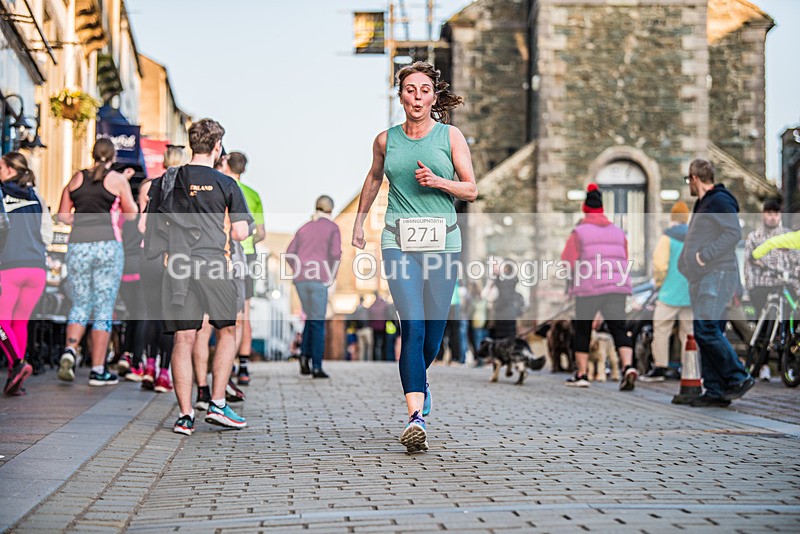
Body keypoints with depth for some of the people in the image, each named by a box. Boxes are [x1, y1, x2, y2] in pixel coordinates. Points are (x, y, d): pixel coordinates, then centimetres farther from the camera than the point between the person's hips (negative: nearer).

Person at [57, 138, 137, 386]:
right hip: (107, 244, -3)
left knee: (80, 304, 14)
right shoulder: (117, 180, 0)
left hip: (78, 246, 3)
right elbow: (132, 214, 4)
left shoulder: (77, 178, 10)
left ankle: (70, 349, -11)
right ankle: (98, 370, 1)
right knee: (104, 308, 1)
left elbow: (63, 216, 12)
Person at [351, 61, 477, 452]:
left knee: (434, 328, 5)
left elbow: (471, 190, 5)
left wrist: (438, 181, -12)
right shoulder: (386, 140, 8)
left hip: (443, 240, 1)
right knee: (412, 326, -14)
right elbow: (373, 178, 27)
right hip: (399, 240, 0)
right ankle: (416, 418, -18)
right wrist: (359, 222, 31)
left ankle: (419, 380, 39)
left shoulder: (451, 136, 4)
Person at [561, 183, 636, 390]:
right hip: (617, 287, 3)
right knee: (619, 328, 0)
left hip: (588, 287, -3)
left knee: (582, 330, 10)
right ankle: (628, 366, -23)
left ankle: (581, 375, 13)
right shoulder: (618, 232, 15)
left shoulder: (579, 232, 0)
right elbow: (624, 261, 15)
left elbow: (567, 261, -3)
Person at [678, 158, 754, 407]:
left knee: (706, 328, -18)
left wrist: (704, 256, -20)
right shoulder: (703, 203, 22)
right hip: (702, 278, 10)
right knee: (706, 333, 6)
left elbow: (734, 233, -19)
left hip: (717, 275, -10)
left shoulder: (720, 200, -9)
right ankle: (715, 391, 7)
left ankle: (738, 377, -9)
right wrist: (685, 263, 15)